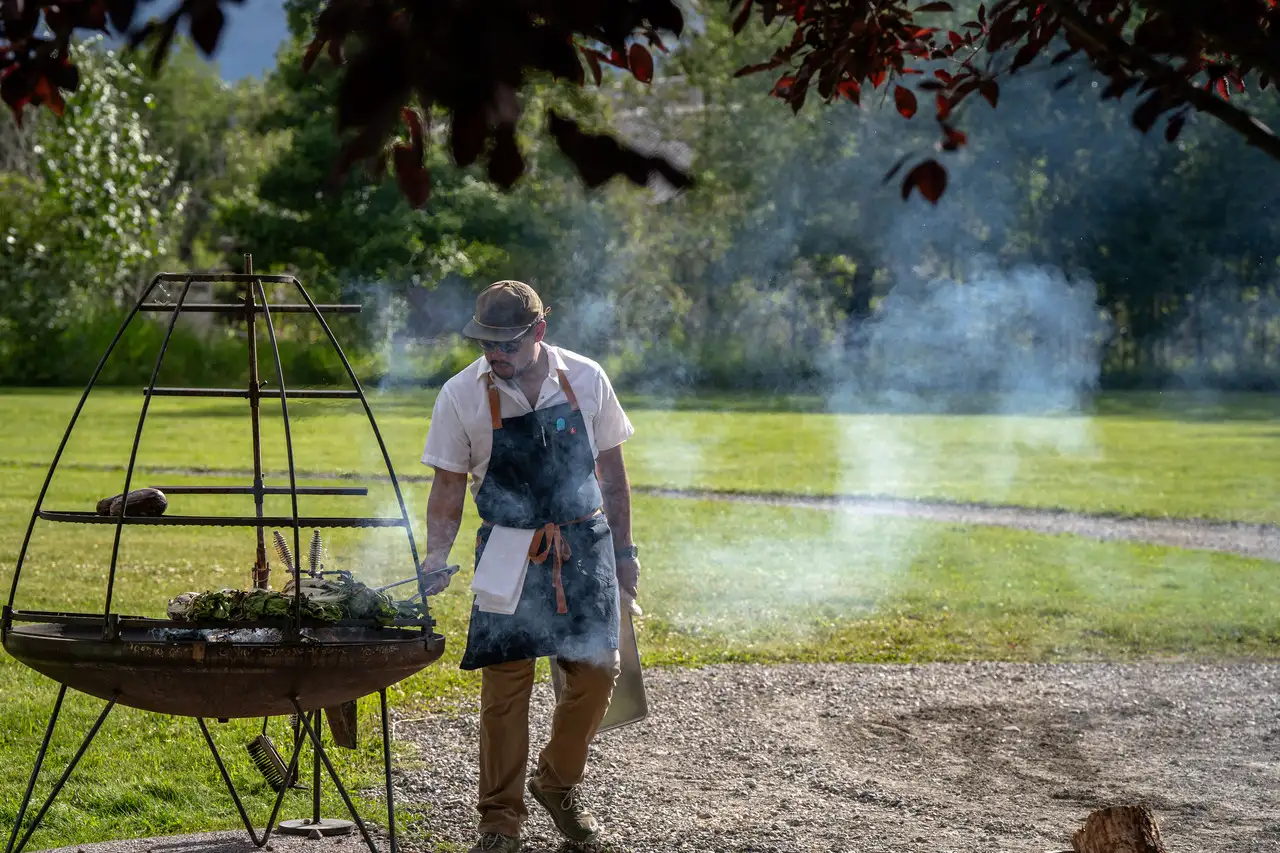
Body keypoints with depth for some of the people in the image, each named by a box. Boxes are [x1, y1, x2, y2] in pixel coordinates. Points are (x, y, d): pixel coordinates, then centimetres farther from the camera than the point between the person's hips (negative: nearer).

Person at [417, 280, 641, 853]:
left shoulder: (586, 380, -4)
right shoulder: (462, 396, -9)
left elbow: (611, 471, 7)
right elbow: (448, 489, -2)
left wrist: (622, 550, 9)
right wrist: (436, 558, -15)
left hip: (584, 547, 2)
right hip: (508, 555, -2)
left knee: (596, 673, 3)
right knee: (504, 684, -5)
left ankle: (558, 784, 26)